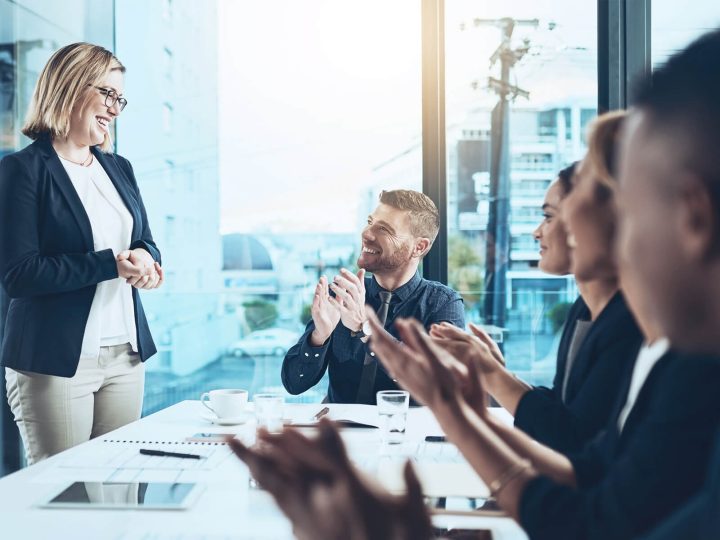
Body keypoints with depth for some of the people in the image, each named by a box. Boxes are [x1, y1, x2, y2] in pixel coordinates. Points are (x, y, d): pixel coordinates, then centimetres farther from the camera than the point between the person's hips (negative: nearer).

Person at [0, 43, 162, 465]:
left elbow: (147, 243, 17)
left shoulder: (118, 168, 14)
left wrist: (145, 260, -8)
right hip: (55, 361, -6)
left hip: (126, 355, 6)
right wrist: (113, 264, -18)